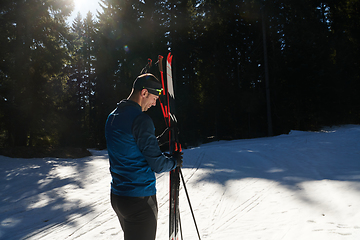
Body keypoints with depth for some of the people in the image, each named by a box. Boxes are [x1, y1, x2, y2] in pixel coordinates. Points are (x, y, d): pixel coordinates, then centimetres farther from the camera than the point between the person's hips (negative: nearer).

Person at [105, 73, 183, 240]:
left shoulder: (112, 117, 8)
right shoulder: (140, 119, -20)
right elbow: (157, 165, -19)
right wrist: (175, 161, 1)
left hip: (117, 195, 9)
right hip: (140, 199, -9)